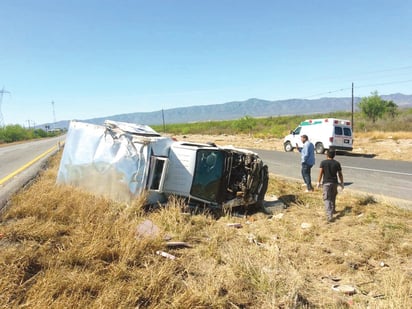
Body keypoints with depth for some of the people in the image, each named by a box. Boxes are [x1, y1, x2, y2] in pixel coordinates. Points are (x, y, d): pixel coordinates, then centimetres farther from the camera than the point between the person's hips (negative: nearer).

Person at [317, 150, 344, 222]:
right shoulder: (337, 163, 1)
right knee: (333, 198, 23)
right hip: (334, 182, 3)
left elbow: (320, 173, -9)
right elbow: (340, 174, 4)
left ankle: (329, 216, -16)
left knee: (327, 199, -5)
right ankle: (332, 210, 41)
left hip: (326, 183, -3)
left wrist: (318, 182, -2)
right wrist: (342, 183, 14)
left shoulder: (323, 162, -5)